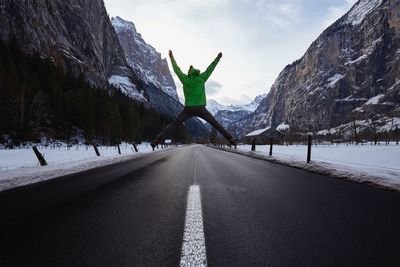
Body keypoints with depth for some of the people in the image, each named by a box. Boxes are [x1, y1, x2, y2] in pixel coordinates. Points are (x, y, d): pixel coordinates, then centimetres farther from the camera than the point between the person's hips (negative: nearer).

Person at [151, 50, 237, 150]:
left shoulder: (185, 79, 3)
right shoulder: (201, 78, 2)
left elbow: (177, 69, 16)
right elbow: (210, 68, 13)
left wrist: (172, 57, 30)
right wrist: (218, 58, 26)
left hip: (188, 109, 1)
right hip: (201, 109, 0)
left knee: (173, 125, 7)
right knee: (216, 124, 8)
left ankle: (157, 140, -1)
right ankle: (231, 139, 5)